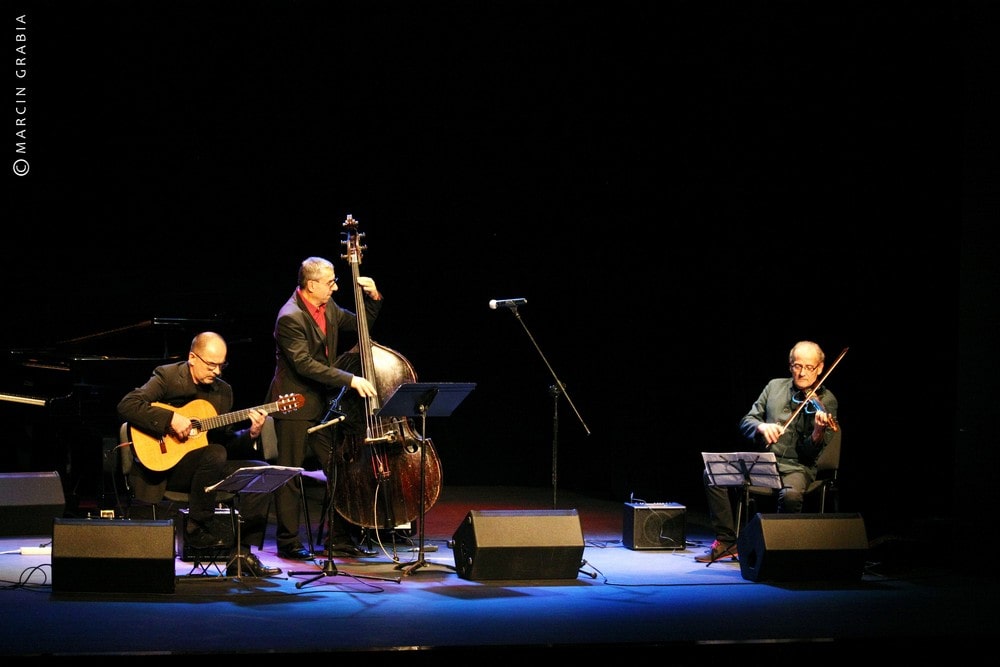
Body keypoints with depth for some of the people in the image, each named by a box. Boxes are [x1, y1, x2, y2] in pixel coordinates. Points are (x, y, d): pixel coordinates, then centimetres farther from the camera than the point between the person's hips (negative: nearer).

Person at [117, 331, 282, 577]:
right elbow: (126, 405, -19)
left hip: (205, 468, 7)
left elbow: (226, 440, 12)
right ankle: (196, 528, -19)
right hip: (163, 464, -7)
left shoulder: (223, 390, 12)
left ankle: (244, 551, -10)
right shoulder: (167, 376, -7)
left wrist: (251, 433, -8)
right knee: (215, 454, -34)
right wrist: (171, 419, -26)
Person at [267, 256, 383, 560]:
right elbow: (304, 364, -26)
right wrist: (349, 380, -29)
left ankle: (340, 538, 16)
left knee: (340, 470, 7)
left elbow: (360, 325, 20)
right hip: (295, 406, -8)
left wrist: (373, 298, 2)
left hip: (323, 404, 8)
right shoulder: (291, 318, -20)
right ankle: (288, 542, 10)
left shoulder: (327, 308, 5)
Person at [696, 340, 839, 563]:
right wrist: (761, 427, -15)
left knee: (791, 494, -38)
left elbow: (810, 452, -10)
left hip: (796, 467, -4)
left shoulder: (825, 401, -2)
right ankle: (727, 542, -7)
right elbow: (746, 422, 8)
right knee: (712, 474, -16)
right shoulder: (775, 386, 11)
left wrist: (818, 432, -32)